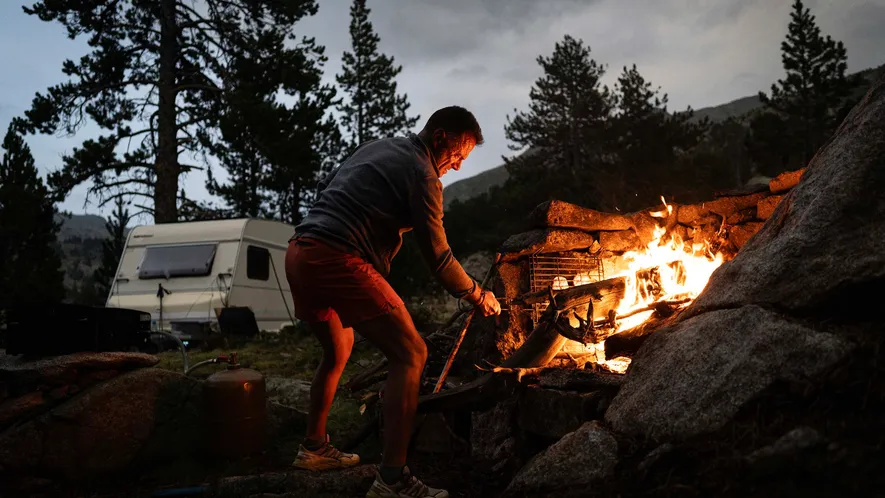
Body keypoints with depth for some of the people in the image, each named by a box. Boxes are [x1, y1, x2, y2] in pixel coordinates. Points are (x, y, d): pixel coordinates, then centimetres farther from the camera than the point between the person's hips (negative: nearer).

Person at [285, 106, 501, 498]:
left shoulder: (375, 148, 23)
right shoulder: (421, 173, -3)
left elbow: (323, 188, 28)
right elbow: (438, 258, -1)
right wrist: (477, 295, 13)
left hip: (299, 254, 10)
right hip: (338, 261, -10)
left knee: (338, 351, 27)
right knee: (410, 354, -8)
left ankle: (314, 447, 37)